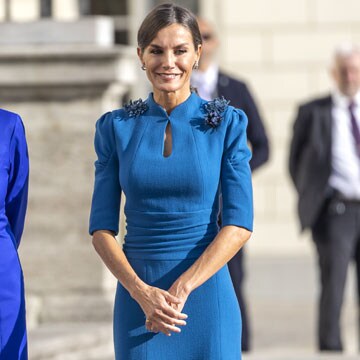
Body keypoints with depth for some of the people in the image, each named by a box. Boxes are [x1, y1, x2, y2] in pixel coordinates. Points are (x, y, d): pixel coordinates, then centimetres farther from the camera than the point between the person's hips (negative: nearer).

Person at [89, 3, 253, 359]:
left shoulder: (226, 123, 1)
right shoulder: (116, 127, 4)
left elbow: (239, 223, -5)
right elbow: (102, 227, 1)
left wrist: (183, 287, -15)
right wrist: (143, 292, -14)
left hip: (206, 292, -1)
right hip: (137, 294, 1)